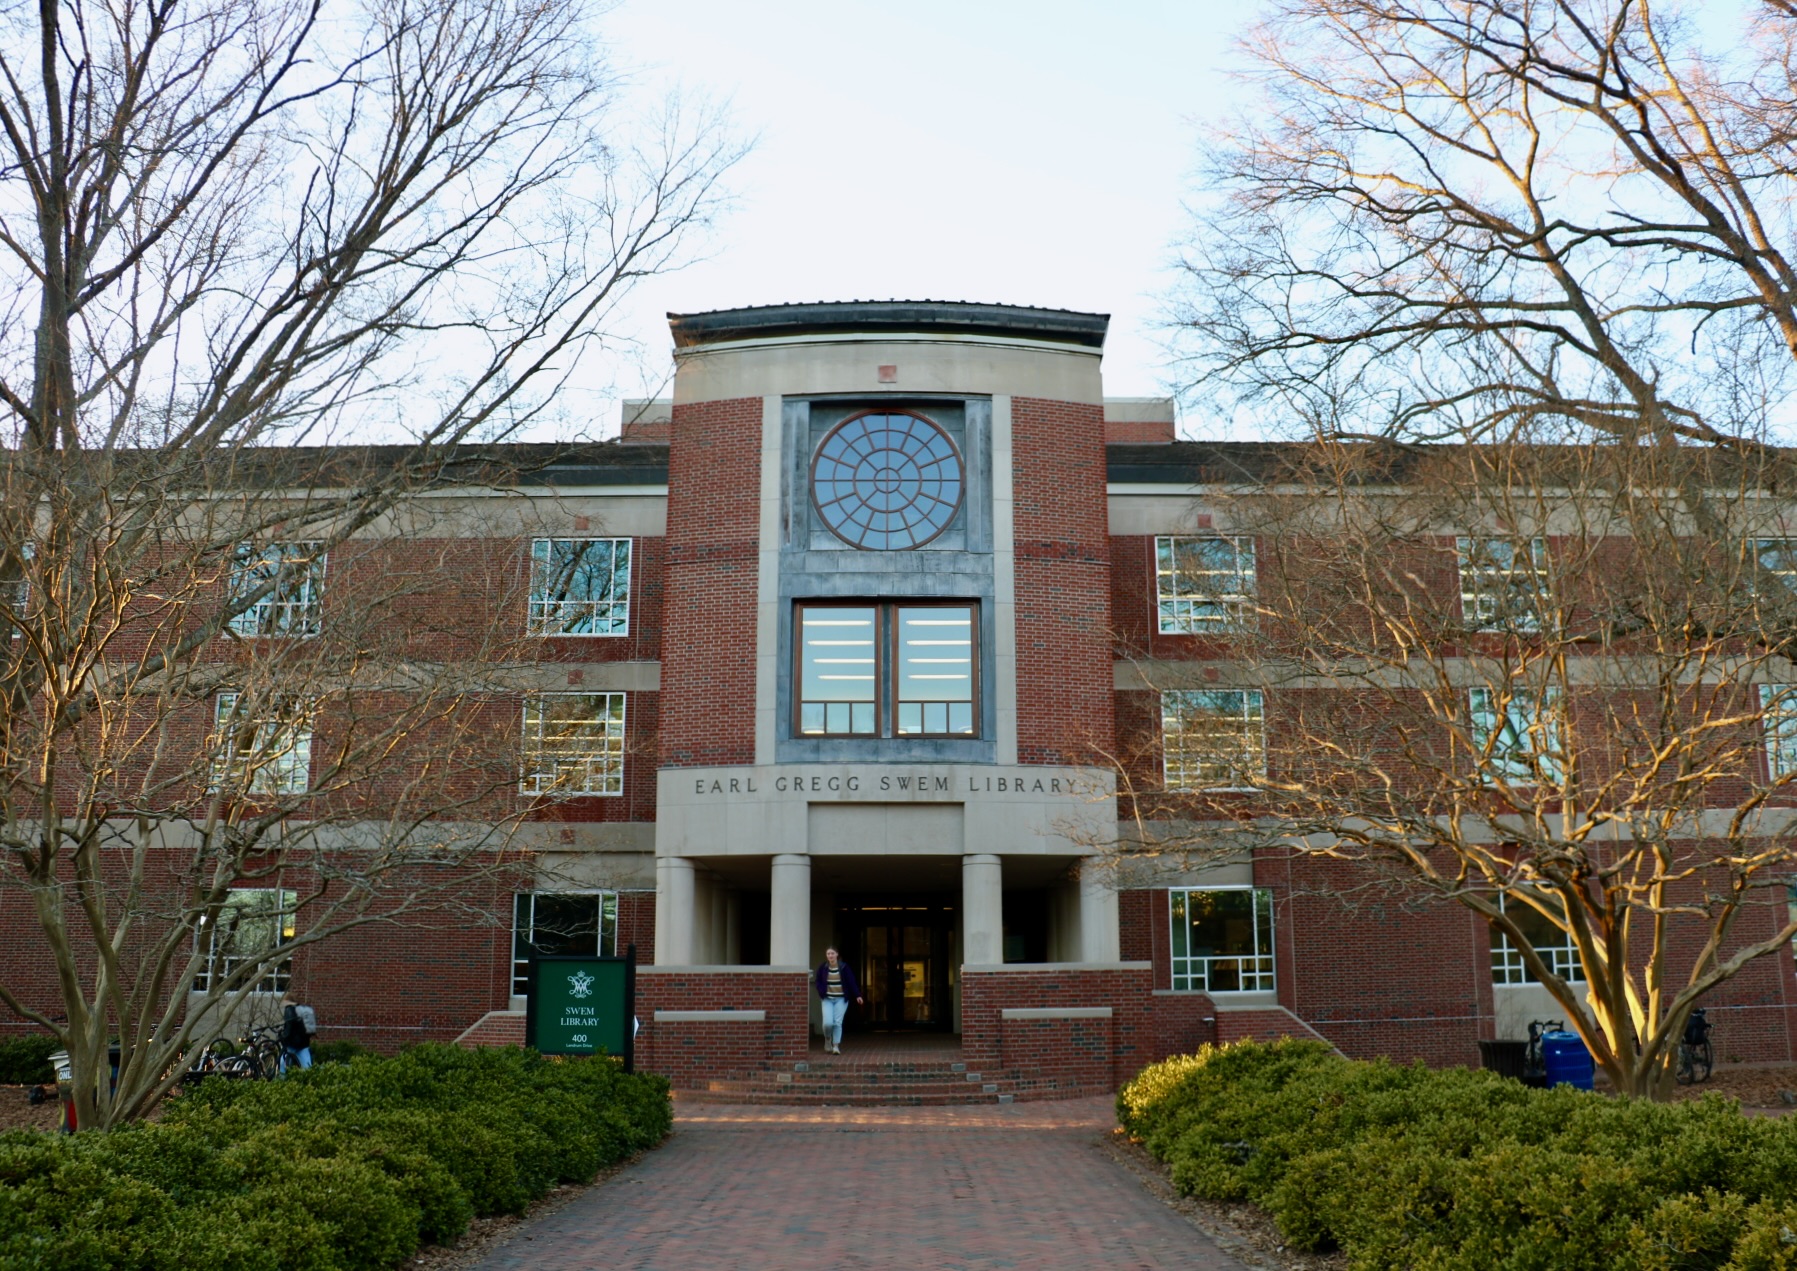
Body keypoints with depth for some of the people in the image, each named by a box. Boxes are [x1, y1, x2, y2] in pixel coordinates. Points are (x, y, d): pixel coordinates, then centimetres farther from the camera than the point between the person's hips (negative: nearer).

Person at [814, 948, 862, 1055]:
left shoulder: (844, 967, -3)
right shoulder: (822, 967, 0)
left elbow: (851, 982, -2)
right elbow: (818, 982, 10)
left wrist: (857, 995, -7)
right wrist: (821, 993, -6)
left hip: (841, 999, -1)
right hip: (828, 999, 1)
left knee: (838, 1023, -5)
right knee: (828, 1022, -10)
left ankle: (836, 1046, 5)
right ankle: (828, 1039, 20)